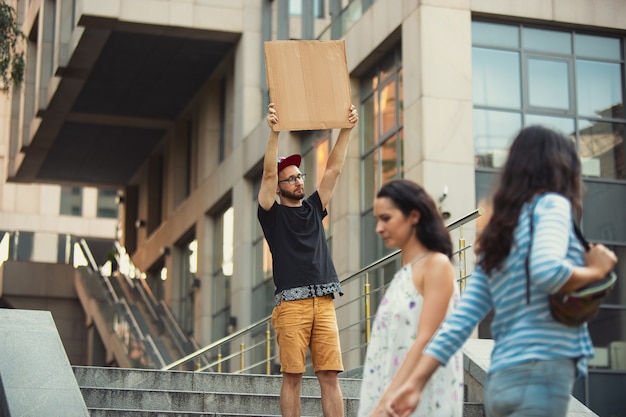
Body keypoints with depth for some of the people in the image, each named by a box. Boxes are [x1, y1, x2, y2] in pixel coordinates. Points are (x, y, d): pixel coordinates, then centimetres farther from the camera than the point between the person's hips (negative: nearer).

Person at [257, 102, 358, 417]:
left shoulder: (314, 208, 22)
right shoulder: (273, 213, 10)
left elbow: (334, 169, 15)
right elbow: (268, 174, -5)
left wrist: (346, 129, 6)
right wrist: (274, 132, -17)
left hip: (324, 303, 4)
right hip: (291, 303, -4)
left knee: (330, 375, -2)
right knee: (292, 376, -6)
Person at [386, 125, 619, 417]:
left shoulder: (497, 238, 19)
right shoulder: (551, 204, -1)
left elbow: (462, 317, 12)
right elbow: (547, 271, -21)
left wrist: (416, 382, 9)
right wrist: (595, 270, -3)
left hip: (502, 380, 8)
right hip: (540, 371, -8)